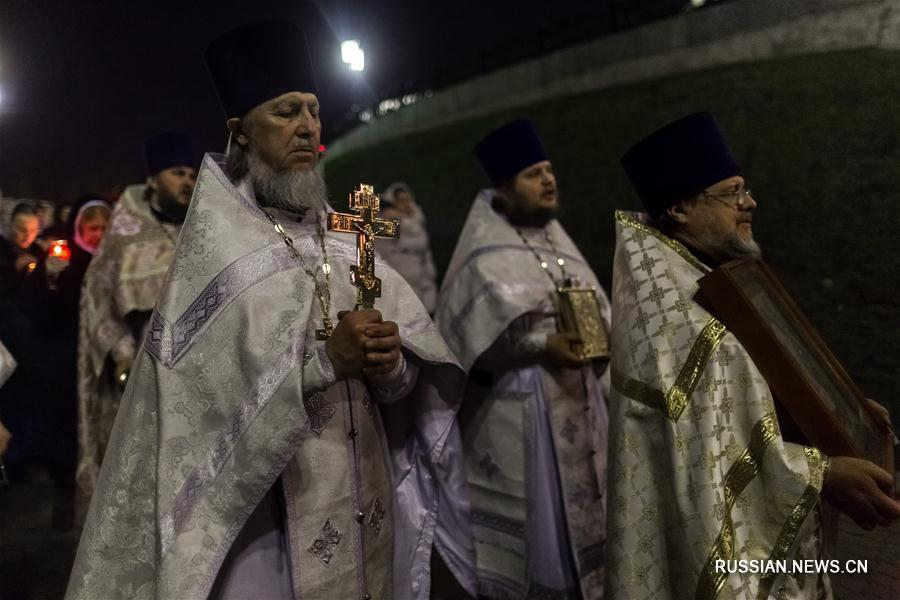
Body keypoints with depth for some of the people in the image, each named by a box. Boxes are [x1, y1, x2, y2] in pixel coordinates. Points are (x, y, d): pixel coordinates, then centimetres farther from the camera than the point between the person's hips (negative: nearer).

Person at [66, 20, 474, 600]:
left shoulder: (346, 244, 5)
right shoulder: (215, 252, -9)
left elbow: (404, 383, 2)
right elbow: (199, 396, -18)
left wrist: (389, 364, -20)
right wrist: (323, 358, -25)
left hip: (367, 503, 5)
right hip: (263, 514, -5)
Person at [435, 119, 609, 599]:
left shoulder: (557, 239, 11)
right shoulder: (486, 253, -10)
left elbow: (595, 303, 14)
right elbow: (483, 326, -18)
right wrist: (544, 345, -25)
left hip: (577, 396, 7)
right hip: (520, 403, -7)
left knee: (578, 500, 15)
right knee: (534, 503, 2)